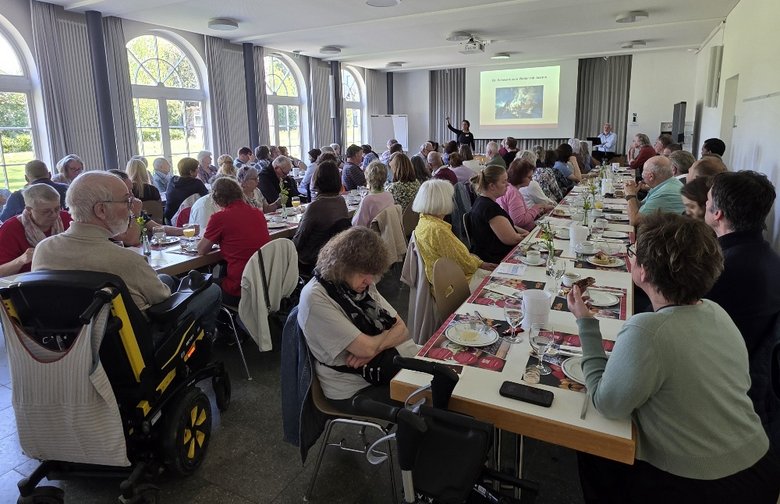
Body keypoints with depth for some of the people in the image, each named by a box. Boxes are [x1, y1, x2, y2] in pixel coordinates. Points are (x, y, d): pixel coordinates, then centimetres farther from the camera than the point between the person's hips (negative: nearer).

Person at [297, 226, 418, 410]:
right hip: (353, 390, -7)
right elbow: (366, 348, -22)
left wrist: (374, 348, -18)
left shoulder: (363, 285, 5)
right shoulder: (316, 298, -19)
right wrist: (391, 332, -2)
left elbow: (402, 330, 1)